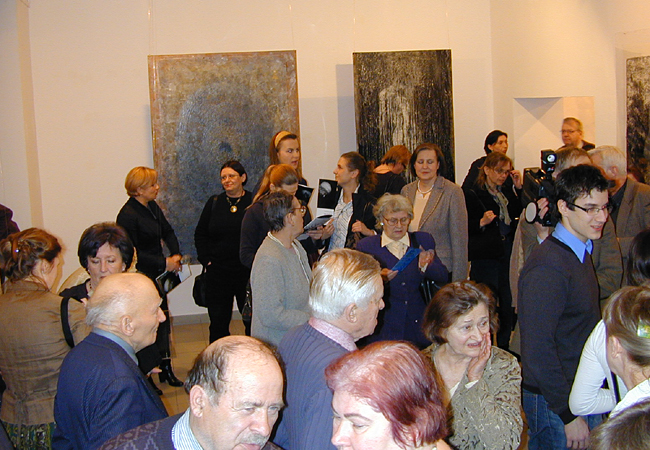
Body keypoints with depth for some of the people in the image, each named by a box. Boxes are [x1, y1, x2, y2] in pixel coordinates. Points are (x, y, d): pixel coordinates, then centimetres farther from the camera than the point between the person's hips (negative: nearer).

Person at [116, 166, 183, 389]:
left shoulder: (153, 207, 7)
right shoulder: (127, 215, -18)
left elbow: (167, 232, 18)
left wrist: (175, 255, 0)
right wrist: (164, 263, -18)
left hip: (157, 274, 9)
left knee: (162, 320, 14)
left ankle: (165, 369, 26)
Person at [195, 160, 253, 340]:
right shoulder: (214, 203, 7)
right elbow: (200, 234, 12)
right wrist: (205, 260, 1)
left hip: (248, 271, -2)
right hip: (218, 272, 2)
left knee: (251, 319, 8)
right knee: (218, 320, 9)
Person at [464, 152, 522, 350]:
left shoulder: (507, 193, 16)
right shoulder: (472, 193, -3)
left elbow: (520, 214, 8)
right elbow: (466, 227, -6)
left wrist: (518, 188, 4)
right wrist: (482, 222, -24)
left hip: (508, 254, 6)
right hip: (486, 257, -6)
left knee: (508, 303, 7)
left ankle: (504, 347, 20)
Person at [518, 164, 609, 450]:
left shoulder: (581, 252, 8)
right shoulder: (548, 266, -23)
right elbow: (538, 350, -25)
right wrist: (569, 415, -21)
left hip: (581, 393, 9)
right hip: (554, 404, -9)